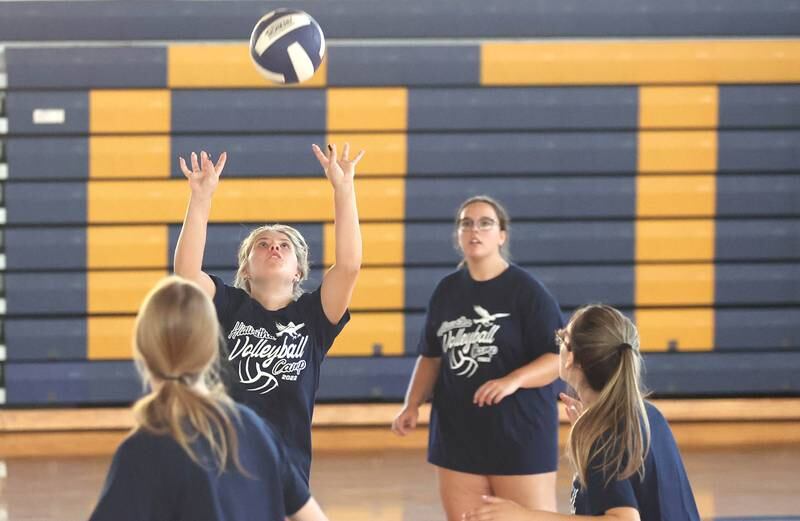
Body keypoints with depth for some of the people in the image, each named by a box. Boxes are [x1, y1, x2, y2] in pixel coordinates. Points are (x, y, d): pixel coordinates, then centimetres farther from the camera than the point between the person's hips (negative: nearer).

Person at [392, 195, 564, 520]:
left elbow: (561, 357, -11)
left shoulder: (526, 290, -7)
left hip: (520, 435, -5)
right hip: (457, 434, 6)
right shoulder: (447, 290, 10)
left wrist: (513, 380, -26)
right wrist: (412, 405, 5)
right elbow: (431, 357, 19)